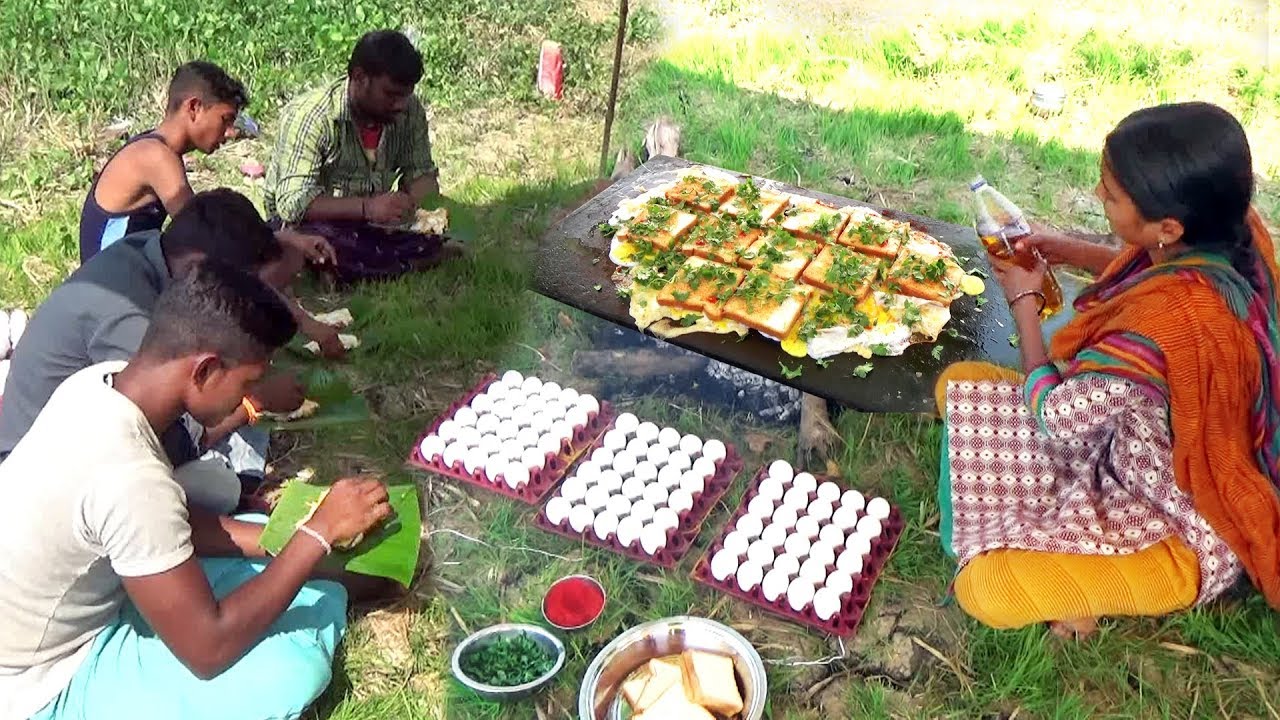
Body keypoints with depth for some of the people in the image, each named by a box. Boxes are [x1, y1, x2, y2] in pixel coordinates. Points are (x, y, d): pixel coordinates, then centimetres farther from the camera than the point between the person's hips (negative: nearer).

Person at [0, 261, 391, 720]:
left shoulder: (102, 381, -11)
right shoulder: (127, 476, -38)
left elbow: (165, 524, 3)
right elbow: (208, 648, -30)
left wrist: (289, 535, -7)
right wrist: (319, 534, -24)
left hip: (89, 603, 8)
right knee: (294, 668, -22)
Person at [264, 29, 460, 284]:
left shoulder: (410, 111, -6)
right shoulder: (309, 117, -23)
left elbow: (422, 173, 4)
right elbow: (292, 203, -30)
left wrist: (418, 202, -21)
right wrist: (367, 207, -43)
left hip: (371, 223, 4)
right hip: (314, 222, -4)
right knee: (321, 244, -38)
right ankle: (412, 263, -19)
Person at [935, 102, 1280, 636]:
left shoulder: (1163, 326, -41)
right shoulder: (1235, 231, -16)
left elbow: (1054, 414, -22)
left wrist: (1025, 302, -9)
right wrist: (1072, 253, -2)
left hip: (1183, 526, -8)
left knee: (987, 590, -26)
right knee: (959, 385, 4)